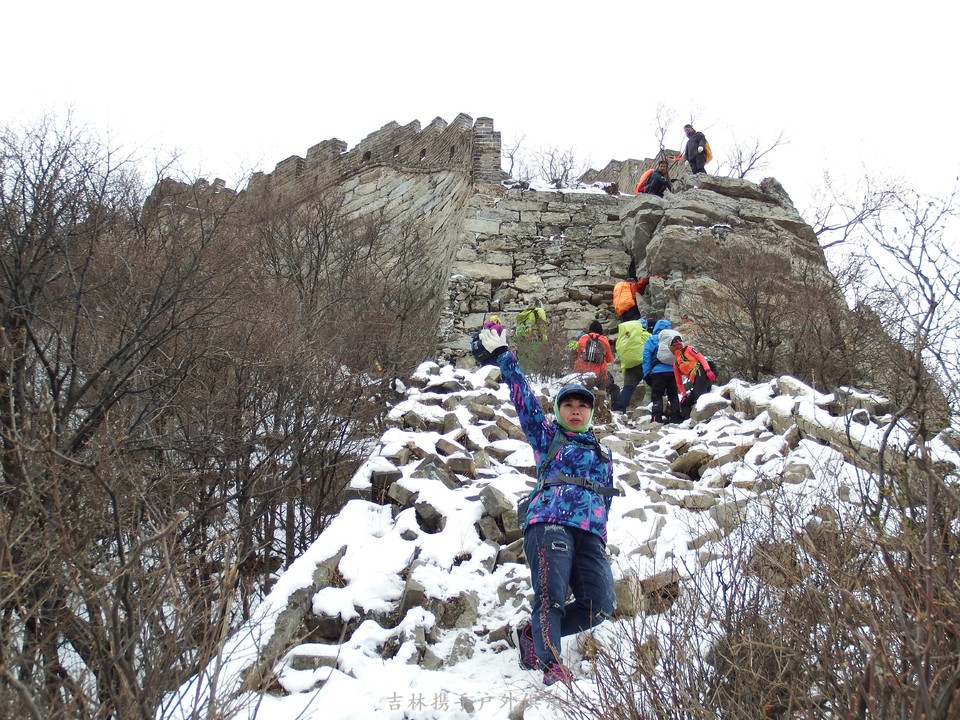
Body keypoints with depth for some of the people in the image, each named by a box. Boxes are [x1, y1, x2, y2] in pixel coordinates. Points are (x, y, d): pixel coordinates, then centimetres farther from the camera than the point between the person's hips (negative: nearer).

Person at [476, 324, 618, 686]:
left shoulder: (604, 455, 30)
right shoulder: (547, 436, 20)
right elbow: (523, 397, 14)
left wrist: (602, 538, 17)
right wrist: (502, 355, 9)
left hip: (590, 533, 4)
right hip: (549, 522, -4)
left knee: (599, 605, -11)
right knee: (551, 595, -19)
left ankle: (534, 634, 6)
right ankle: (552, 666, -19)